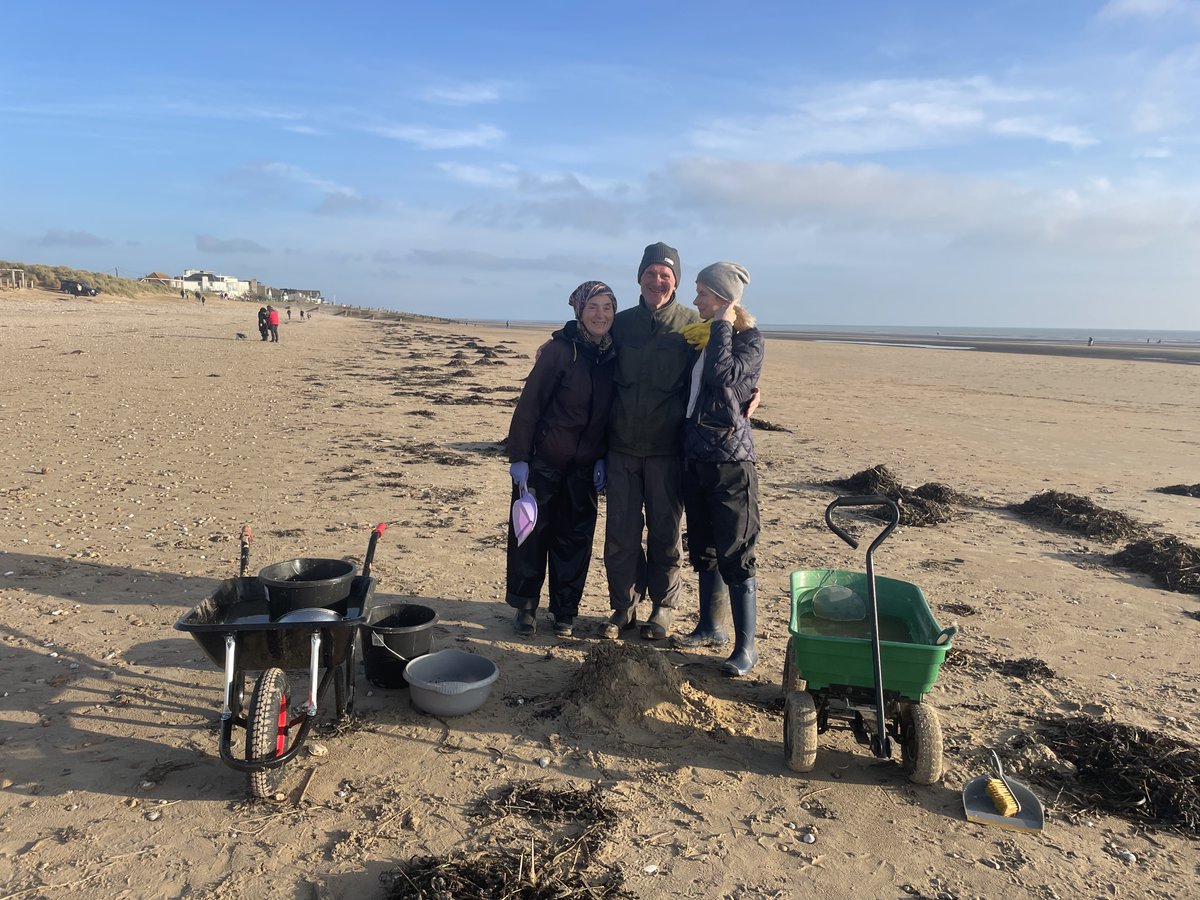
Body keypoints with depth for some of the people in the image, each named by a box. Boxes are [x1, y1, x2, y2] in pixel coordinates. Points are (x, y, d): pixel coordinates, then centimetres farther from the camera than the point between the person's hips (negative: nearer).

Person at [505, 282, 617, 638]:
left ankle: (565, 610, 23)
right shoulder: (559, 350, -13)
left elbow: (608, 412, 8)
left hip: (584, 467, 4)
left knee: (574, 538, 9)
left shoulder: (613, 357, 1)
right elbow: (529, 403, -13)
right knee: (532, 533, 5)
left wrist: (602, 458, 3)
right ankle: (525, 606, 22)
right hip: (543, 461, -4)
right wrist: (519, 457, -14)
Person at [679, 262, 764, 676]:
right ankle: (709, 625, 30)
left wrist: (721, 325, -14)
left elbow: (723, 374, -26)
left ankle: (745, 645, 5)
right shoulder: (699, 336, 12)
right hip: (695, 458, 7)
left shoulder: (748, 339, -6)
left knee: (734, 557, -4)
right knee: (703, 549, 16)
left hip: (730, 461, -7)